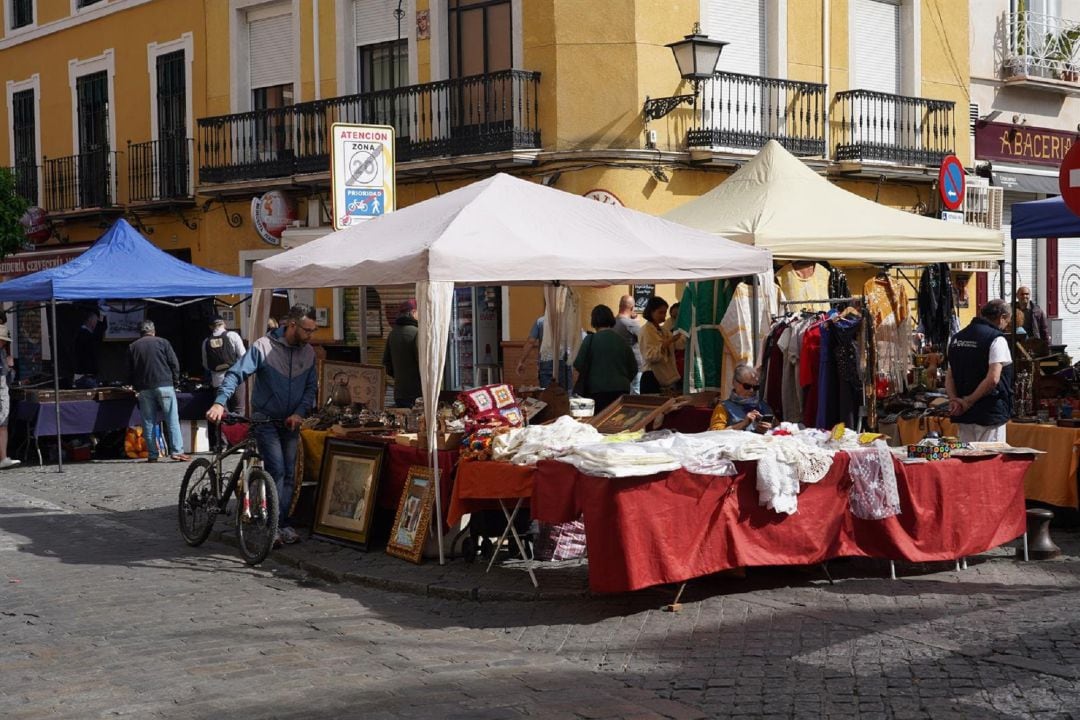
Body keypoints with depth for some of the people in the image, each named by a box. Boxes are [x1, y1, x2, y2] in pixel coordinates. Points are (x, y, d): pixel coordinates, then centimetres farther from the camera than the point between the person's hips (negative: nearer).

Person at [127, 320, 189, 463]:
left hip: (144, 389, 2)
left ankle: (152, 455, 4)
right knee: (172, 419, -2)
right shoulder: (162, 342, 4)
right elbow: (174, 364, 0)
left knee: (148, 422, 5)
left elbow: (130, 371, 10)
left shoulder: (132, 347, 10)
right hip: (164, 385, -2)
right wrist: (175, 381, 10)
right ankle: (177, 451, -9)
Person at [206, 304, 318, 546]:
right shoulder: (263, 347, -15)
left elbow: (311, 387, 6)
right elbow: (236, 374, -19)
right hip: (265, 419, -5)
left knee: (289, 473, 6)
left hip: (291, 422, 5)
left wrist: (300, 412, -10)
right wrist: (220, 402, -32)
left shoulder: (308, 353, 1)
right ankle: (271, 524, -7)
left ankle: (282, 523, 16)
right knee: (276, 470, -15)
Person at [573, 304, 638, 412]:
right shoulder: (622, 341, 4)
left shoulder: (591, 339, -5)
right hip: (621, 391, 3)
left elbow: (579, 365, -5)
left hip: (598, 391, -3)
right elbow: (633, 368, 10)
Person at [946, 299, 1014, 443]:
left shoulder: (957, 338, 13)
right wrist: (969, 402, -13)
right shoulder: (996, 339, -11)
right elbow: (993, 379, -20)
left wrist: (954, 400, -3)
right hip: (989, 415, -7)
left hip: (963, 415, 7)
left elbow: (949, 377, 10)